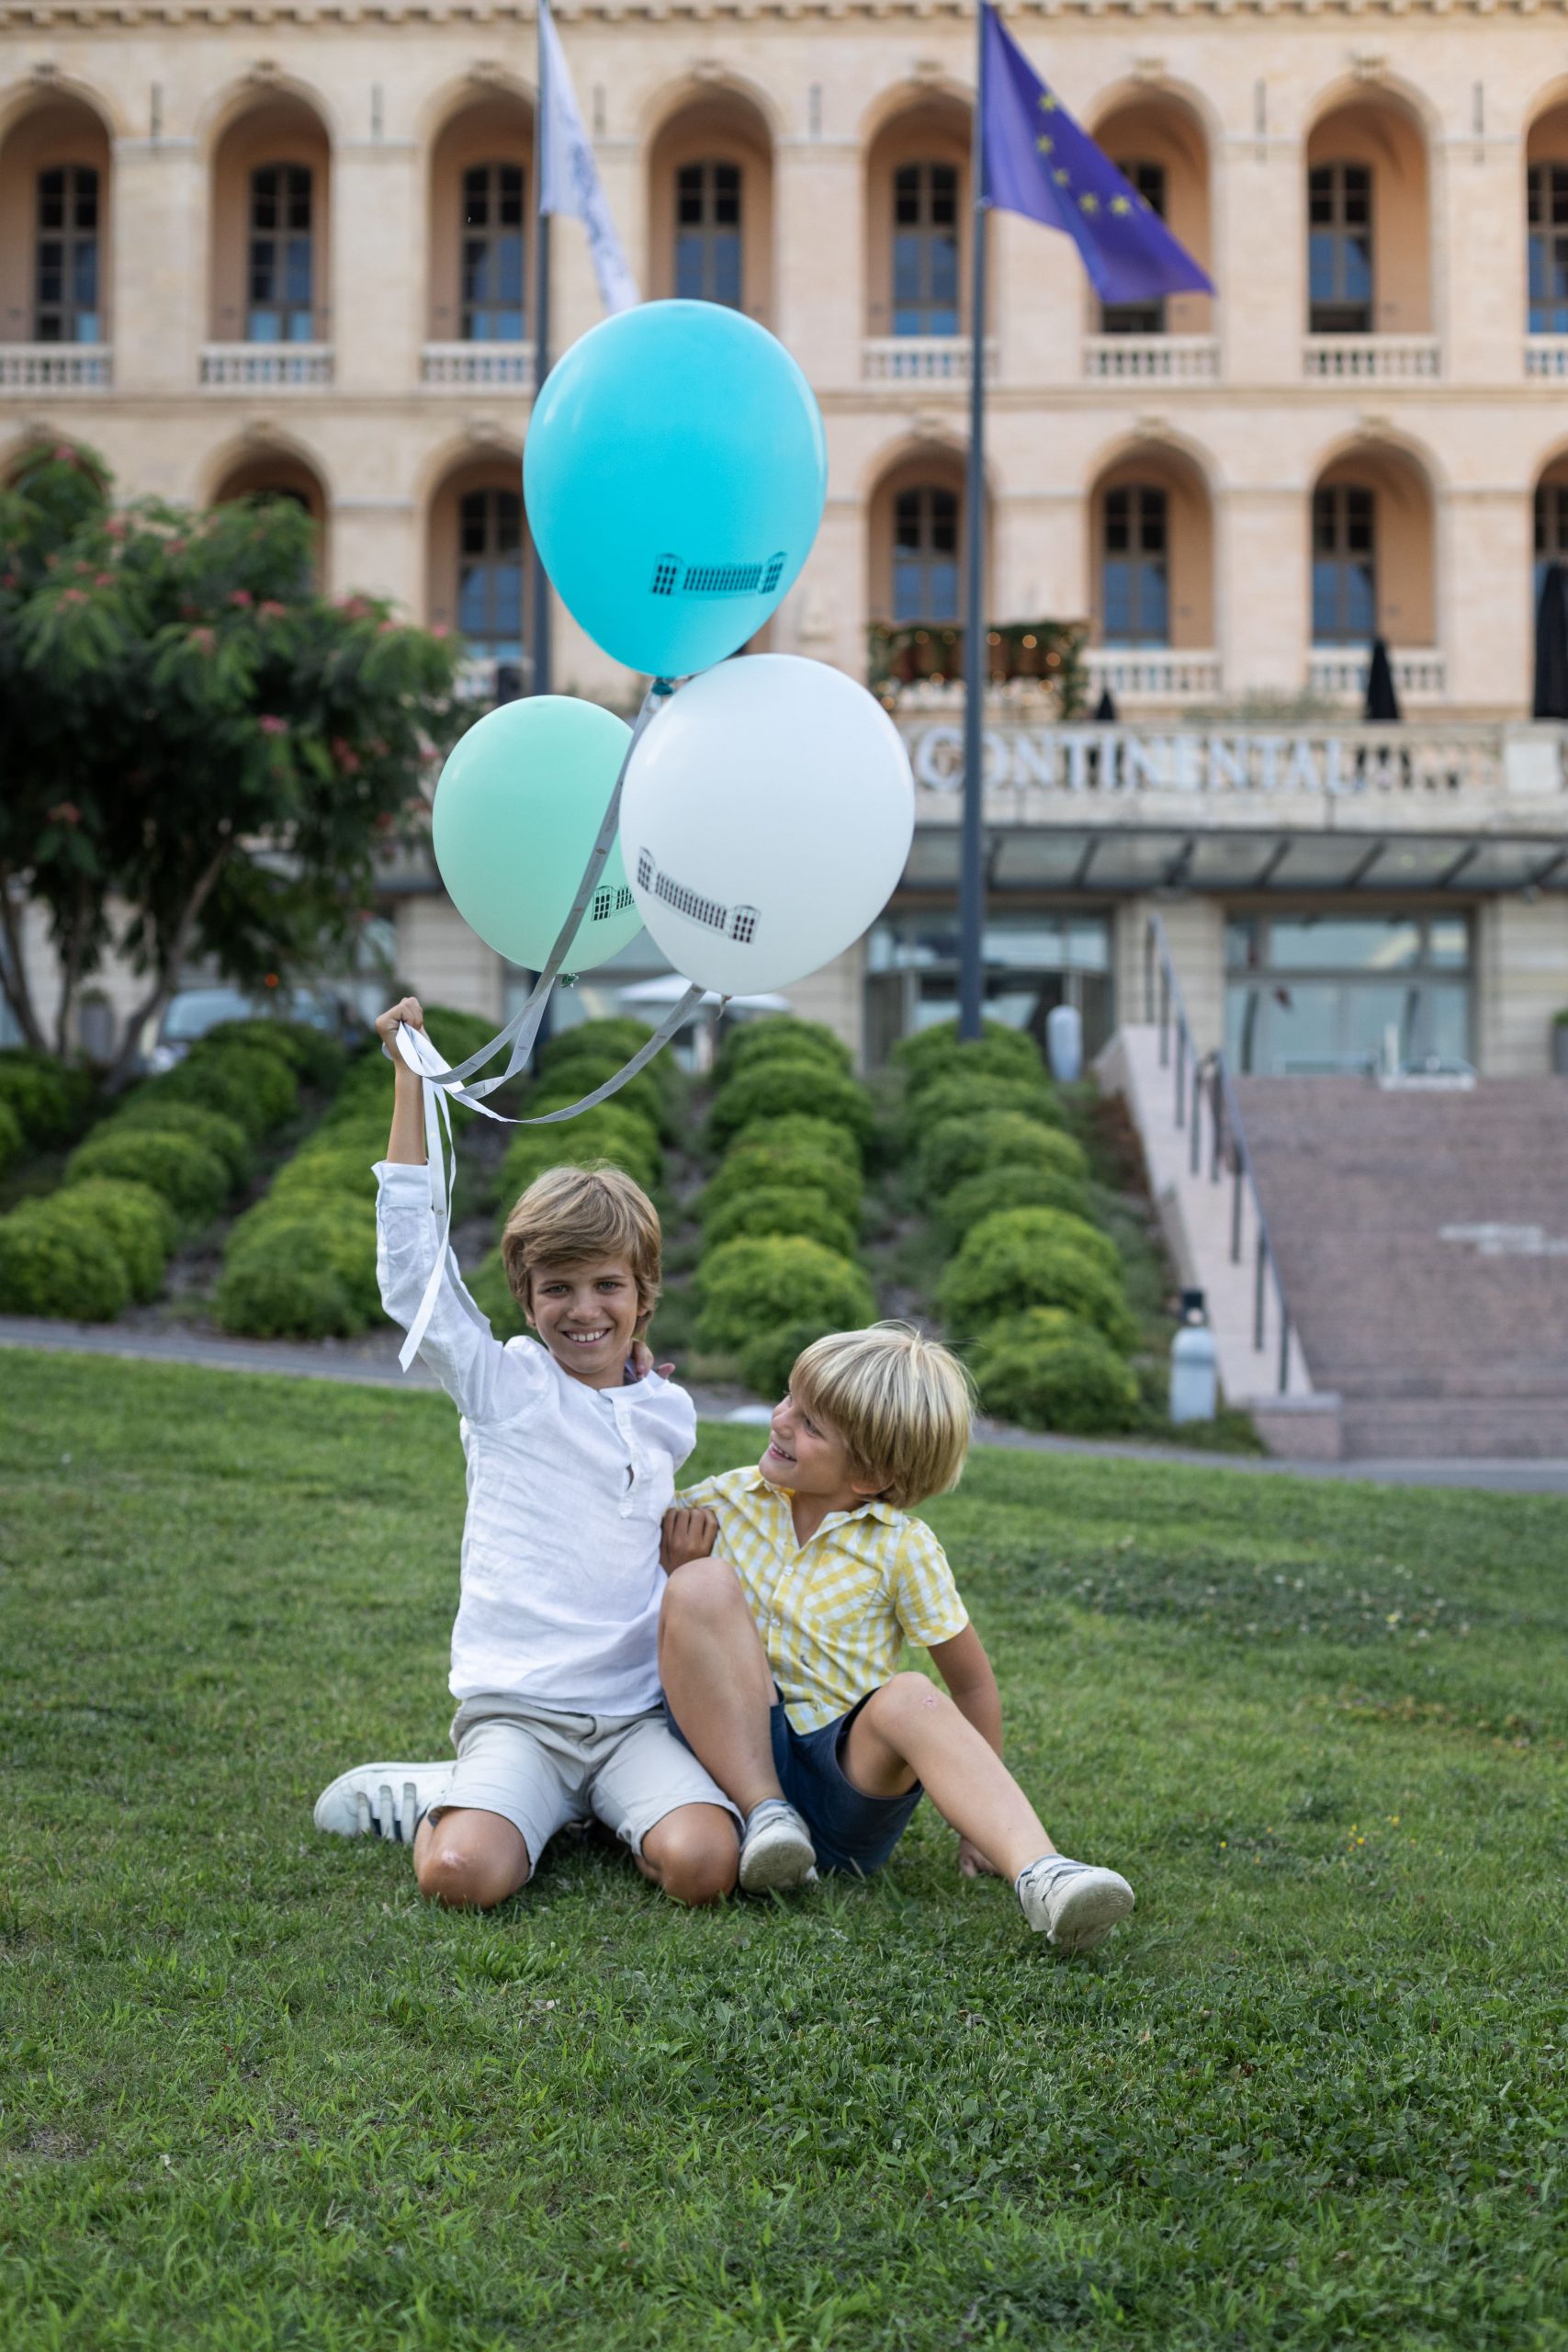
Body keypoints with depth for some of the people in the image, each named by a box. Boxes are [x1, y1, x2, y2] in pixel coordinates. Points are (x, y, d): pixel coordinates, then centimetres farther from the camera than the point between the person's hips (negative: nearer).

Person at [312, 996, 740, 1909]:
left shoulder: (670, 1412, 13)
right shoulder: (504, 1385, 2)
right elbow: (412, 1269, -7)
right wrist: (411, 1078, -7)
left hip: (639, 1710, 3)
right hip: (516, 1708, -3)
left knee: (702, 1865, -26)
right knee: (463, 1874, -30)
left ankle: (594, 1803, 6)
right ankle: (435, 1798, 5)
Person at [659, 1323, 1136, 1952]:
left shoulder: (902, 1549, -3)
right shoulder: (723, 1502, 4)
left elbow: (971, 1683, 4)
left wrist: (980, 1818, 2)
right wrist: (676, 1569, -6)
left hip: (849, 1773, -1)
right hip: (735, 1753, 2)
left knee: (909, 1699, -35)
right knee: (701, 1583, -22)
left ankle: (1039, 1875, -54)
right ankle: (764, 1811, -19)